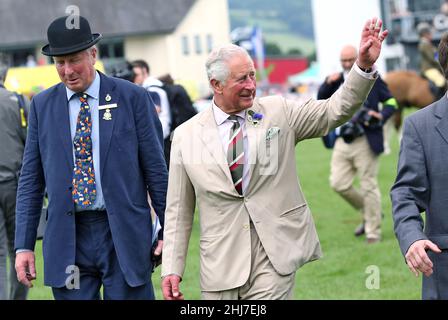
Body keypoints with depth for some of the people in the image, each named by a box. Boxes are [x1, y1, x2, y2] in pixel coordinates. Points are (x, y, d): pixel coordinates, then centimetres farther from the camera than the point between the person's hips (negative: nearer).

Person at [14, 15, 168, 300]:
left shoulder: (132, 98, 0)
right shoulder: (42, 105, 7)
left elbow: (156, 170, 1)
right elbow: (31, 179, 9)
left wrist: (169, 232, -1)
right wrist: (24, 245, 4)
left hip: (124, 234, -2)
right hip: (67, 240, 2)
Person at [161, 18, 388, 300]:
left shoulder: (278, 112, 4)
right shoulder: (187, 136, 3)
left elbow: (336, 110, -1)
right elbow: (178, 211, 6)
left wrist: (364, 65, -15)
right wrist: (172, 269, 1)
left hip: (275, 256, 0)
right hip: (221, 264, 1)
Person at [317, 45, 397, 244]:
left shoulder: (372, 78, -1)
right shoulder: (337, 81, 11)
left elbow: (391, 102, 3)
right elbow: (321, 100, 12)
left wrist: (382, 116, -17)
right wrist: (328, 83, -6)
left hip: (365, 143, -5)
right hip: (343, 143, 5)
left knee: (369, 186, 0)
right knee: (338, 184, 0)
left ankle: (373, 233, 11)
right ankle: (368, 214, 23)